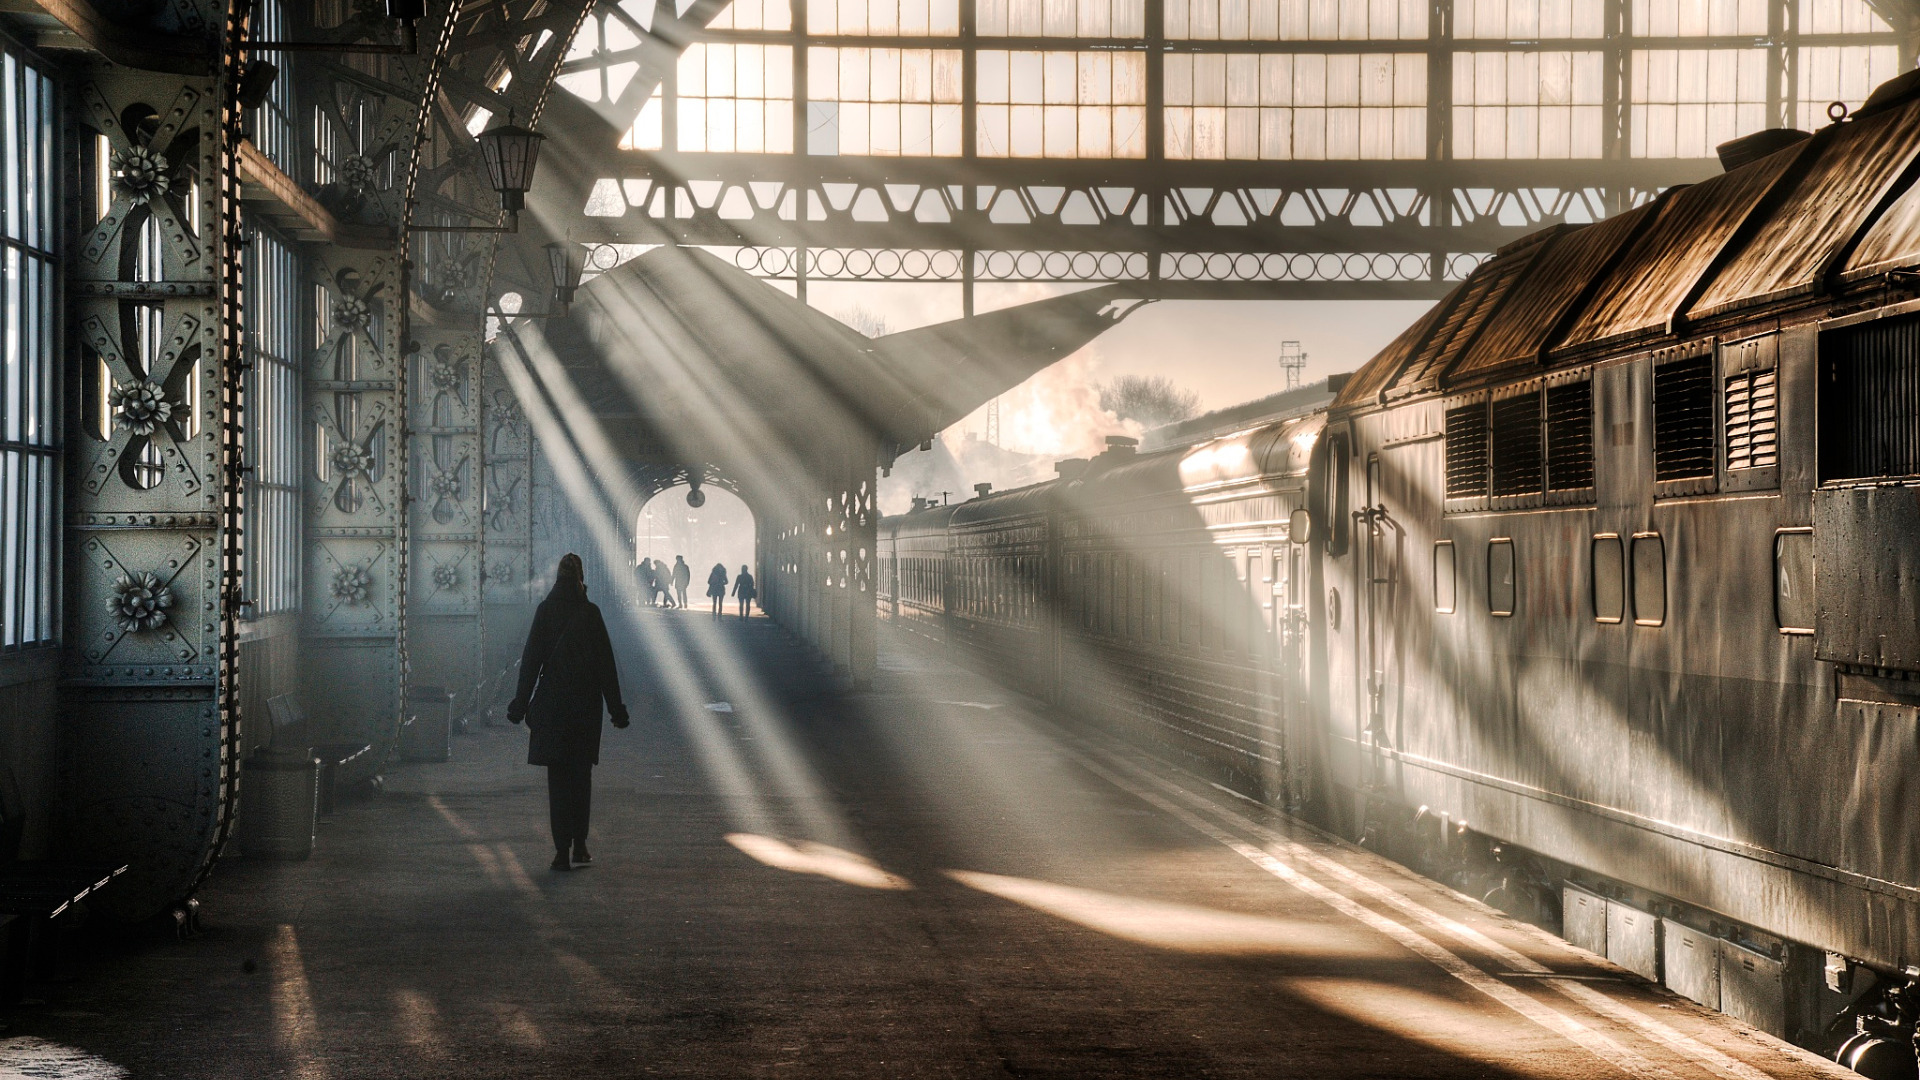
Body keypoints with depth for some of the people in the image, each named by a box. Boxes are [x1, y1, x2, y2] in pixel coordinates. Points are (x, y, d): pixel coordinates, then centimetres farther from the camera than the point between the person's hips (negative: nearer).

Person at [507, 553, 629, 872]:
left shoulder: (545, 611, -4)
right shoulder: (590, 613, -4)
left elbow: (530, 659, -3)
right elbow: (606, 663, -3)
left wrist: (521, 704, 2)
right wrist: (616, 709, 3)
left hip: (551, 705, 0)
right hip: (585, 704, 0)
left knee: (558, 778, 3)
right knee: (581, 776, 12)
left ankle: (563, 851, -2)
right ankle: (579, 848, 11)